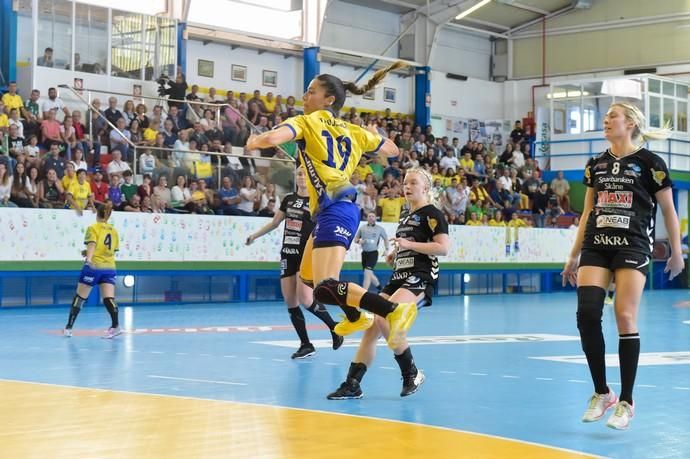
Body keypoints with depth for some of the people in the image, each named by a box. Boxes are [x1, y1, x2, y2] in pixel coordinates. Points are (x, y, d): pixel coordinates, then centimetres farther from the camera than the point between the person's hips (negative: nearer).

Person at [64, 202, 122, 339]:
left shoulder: (93, 228, 0)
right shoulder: (113, 231, 15)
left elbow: (92, 244, -17)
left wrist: (89, 257, -33)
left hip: (93, 267, -4)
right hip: (109, 267, 4)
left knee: (79, 297, 6)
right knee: (109, 298, -5)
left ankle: (69, 327, 12)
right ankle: (115, 326, -22)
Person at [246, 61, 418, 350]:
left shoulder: (306, 122, -2)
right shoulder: (353, 131, 16)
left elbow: (271, 138, -20)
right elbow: (393, 150, 26)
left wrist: (253, 142, 4)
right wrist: (374, 133, 46)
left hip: (334, 210, -9)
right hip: (335, 210, 9)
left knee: (325, 290, -20)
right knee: (308, 275, 27)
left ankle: (395, 310, -30)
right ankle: (355, 317, 39)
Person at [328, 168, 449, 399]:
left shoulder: (432, 214, -3)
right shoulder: (405, 217, 22)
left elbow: (443, 247, -15)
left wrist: (408, 244, -17)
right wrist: (395, 255, 15)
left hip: (420, 279, -9)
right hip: (399, 277, 9)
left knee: (385, 318, -28)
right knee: (371, 326, -3)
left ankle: (412, 373, -11)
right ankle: (352, 385, -2)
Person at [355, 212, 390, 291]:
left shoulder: (380, 228, 1)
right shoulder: (362, 228, 6)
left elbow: (385, 238, 15)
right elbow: (355, 239, 13)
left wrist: (386, 249, 6)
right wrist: (359, 241, -10)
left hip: (373, 253, -4)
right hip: (364, 253, 4)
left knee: (367, 273, -17)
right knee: (369, 274, 13)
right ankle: (379, 286, 37)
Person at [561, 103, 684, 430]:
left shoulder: (649, 163, -1)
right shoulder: (595, 165, 14)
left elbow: (668, 210, 5)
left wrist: (676, 252, 6)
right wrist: (574, 256, 18)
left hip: (633, 246, -4)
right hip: (596, 246, 4)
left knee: (625, 318, -8)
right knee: (586, 314, -10)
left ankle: (626, 401, 3)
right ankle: (602, 393, 6)